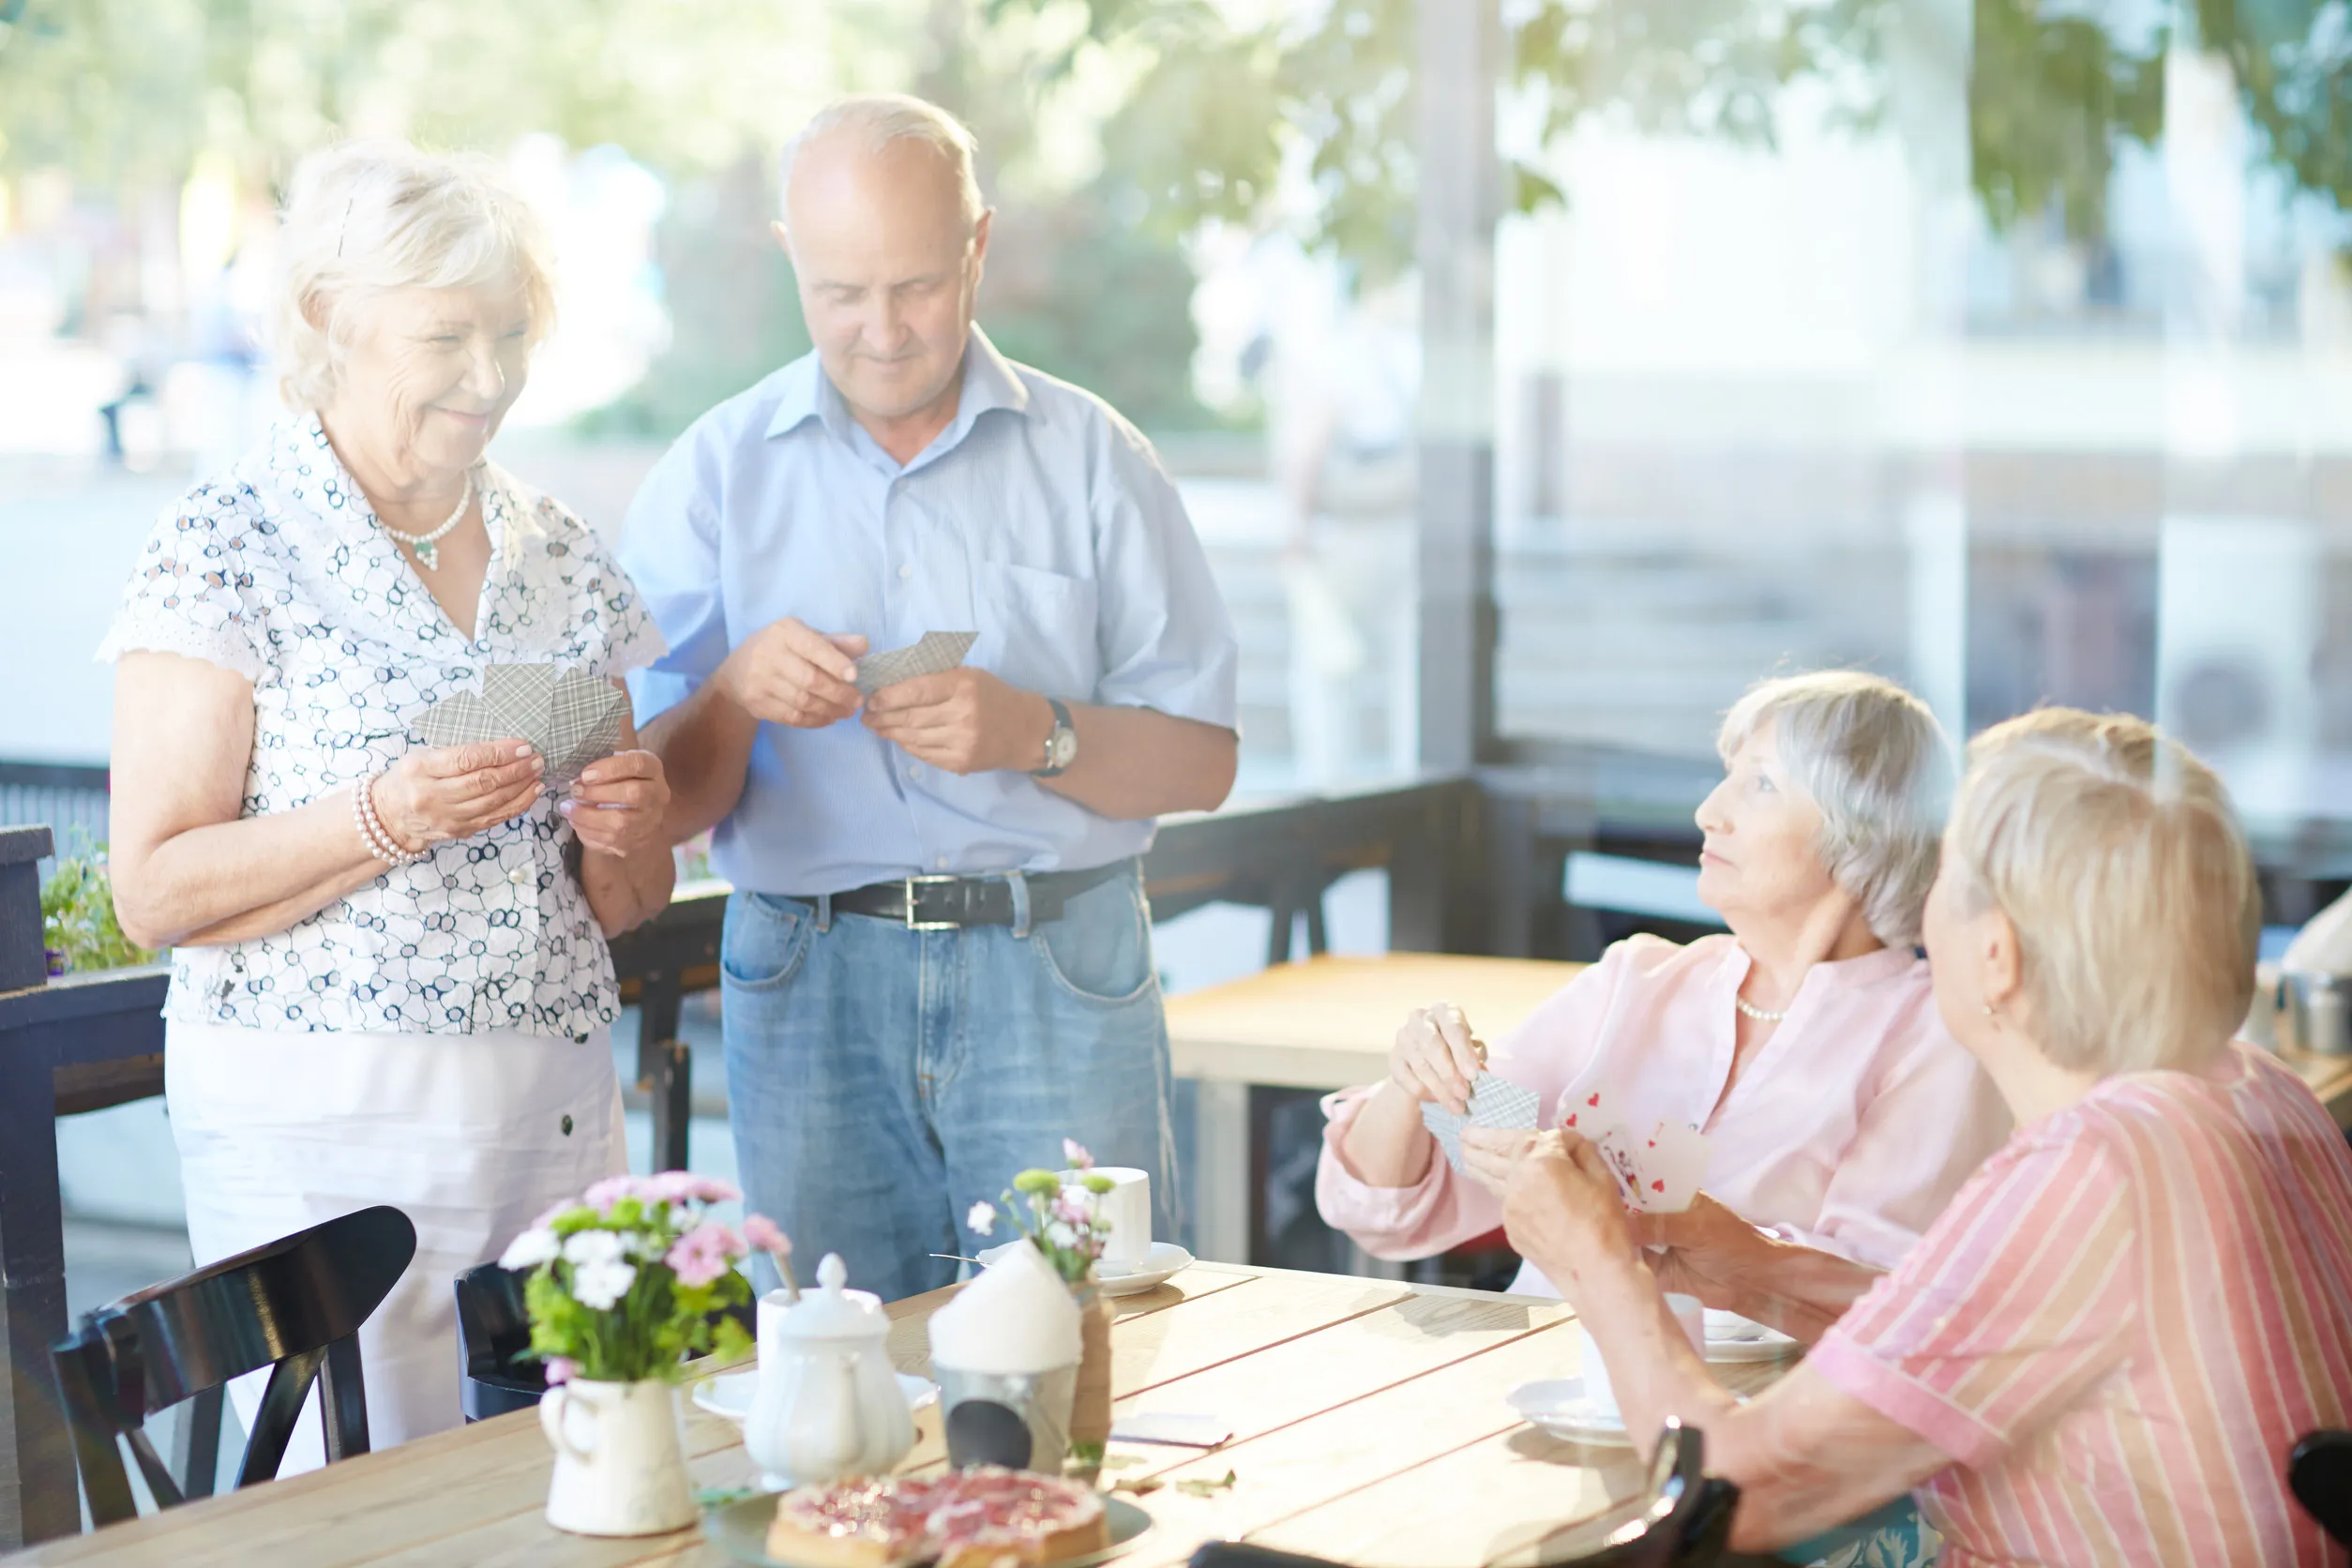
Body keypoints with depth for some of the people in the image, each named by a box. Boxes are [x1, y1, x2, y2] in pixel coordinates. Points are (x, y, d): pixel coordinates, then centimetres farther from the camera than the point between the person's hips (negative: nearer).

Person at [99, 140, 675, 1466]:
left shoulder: (561, 557, 10)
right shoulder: (230, 549, -5)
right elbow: (157, 893, -9)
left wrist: (627, 832, -6)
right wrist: (384, 820, -22)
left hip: (557, 1108, 5)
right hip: (318, 1134, -5)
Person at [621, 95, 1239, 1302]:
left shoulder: (1088, 456, 7)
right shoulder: (715, 475, 6)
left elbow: (1200, 762, 2)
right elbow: (661, 805, 2)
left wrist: (1037, 734, -15)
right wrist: (735, 697, -18)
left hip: (1060, 982, 0)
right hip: (812, 982, 0)